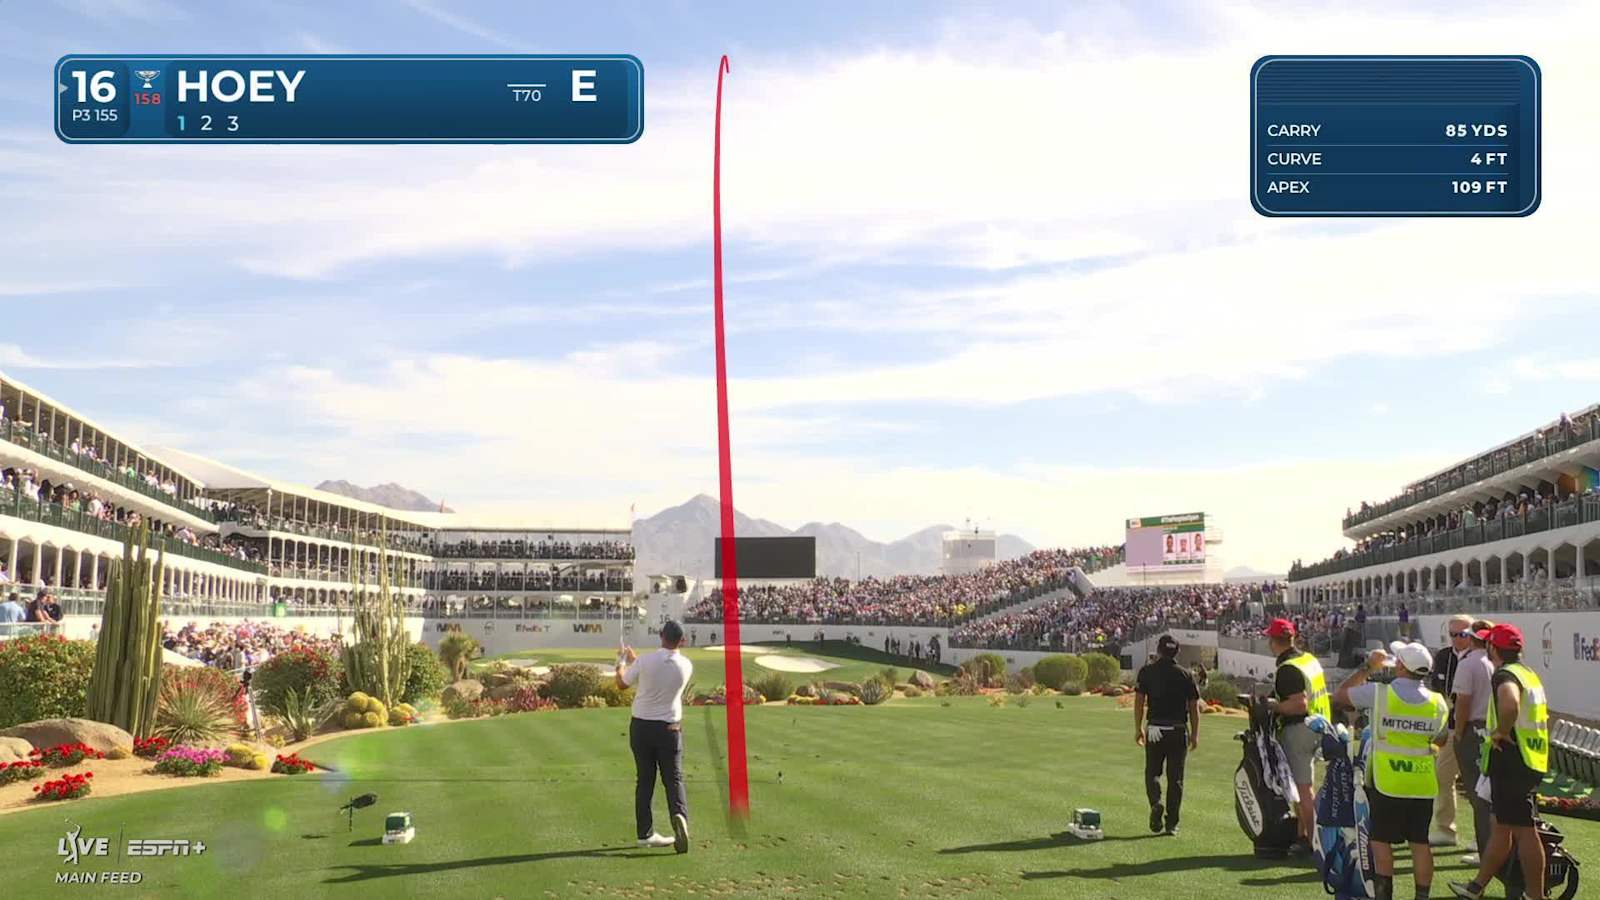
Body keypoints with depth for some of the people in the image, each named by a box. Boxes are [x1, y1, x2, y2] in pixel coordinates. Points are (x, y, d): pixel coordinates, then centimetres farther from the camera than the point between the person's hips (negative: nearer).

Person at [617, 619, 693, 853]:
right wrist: (634, 658, 26)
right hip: (669, 728, 0)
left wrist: (623, 661, 24)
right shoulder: (686, 666, -5)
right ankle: (680, 816, -25)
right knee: (673, 779, 2)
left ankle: (645, 833, 14)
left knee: (644, 781, 10)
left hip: (641, 726, 0)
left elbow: (622, 683, 4)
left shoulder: (645, 662, -13)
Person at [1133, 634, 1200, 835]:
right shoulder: (1185, 675, 2)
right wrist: (1195, 734, 9)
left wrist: (1138, 728, 7)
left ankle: (1156, 803, -17)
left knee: (1152, 772, 10)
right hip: (1179, 731, 1)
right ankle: (1172, 823, 7)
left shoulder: (1147, 671, 0)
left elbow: (1139, 701, -1)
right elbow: (1194, 706, 2)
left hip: (1155, 730, -1)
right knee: (1176, 777, 7)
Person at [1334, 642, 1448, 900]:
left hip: (1385, 781, -3)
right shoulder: (1438, 703, -1)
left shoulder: (1377, 693, -12)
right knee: (1420, 843, 7)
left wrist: (1367, 668, 9)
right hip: (1423, 783, 3)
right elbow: (1441, 741, 13)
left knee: (1381, 840, 5)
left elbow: (1339, 696, 2)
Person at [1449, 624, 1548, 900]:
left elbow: (1510, 704, -40)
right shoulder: (1529, 674, 15)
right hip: (1531, 761, 10)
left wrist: (1501, 731, -25)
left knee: (1523, 831, -5)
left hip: (1511, 763, -10)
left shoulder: (1505, 675, -17)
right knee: (1500, 826, 17)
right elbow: (1543, 717, 28)